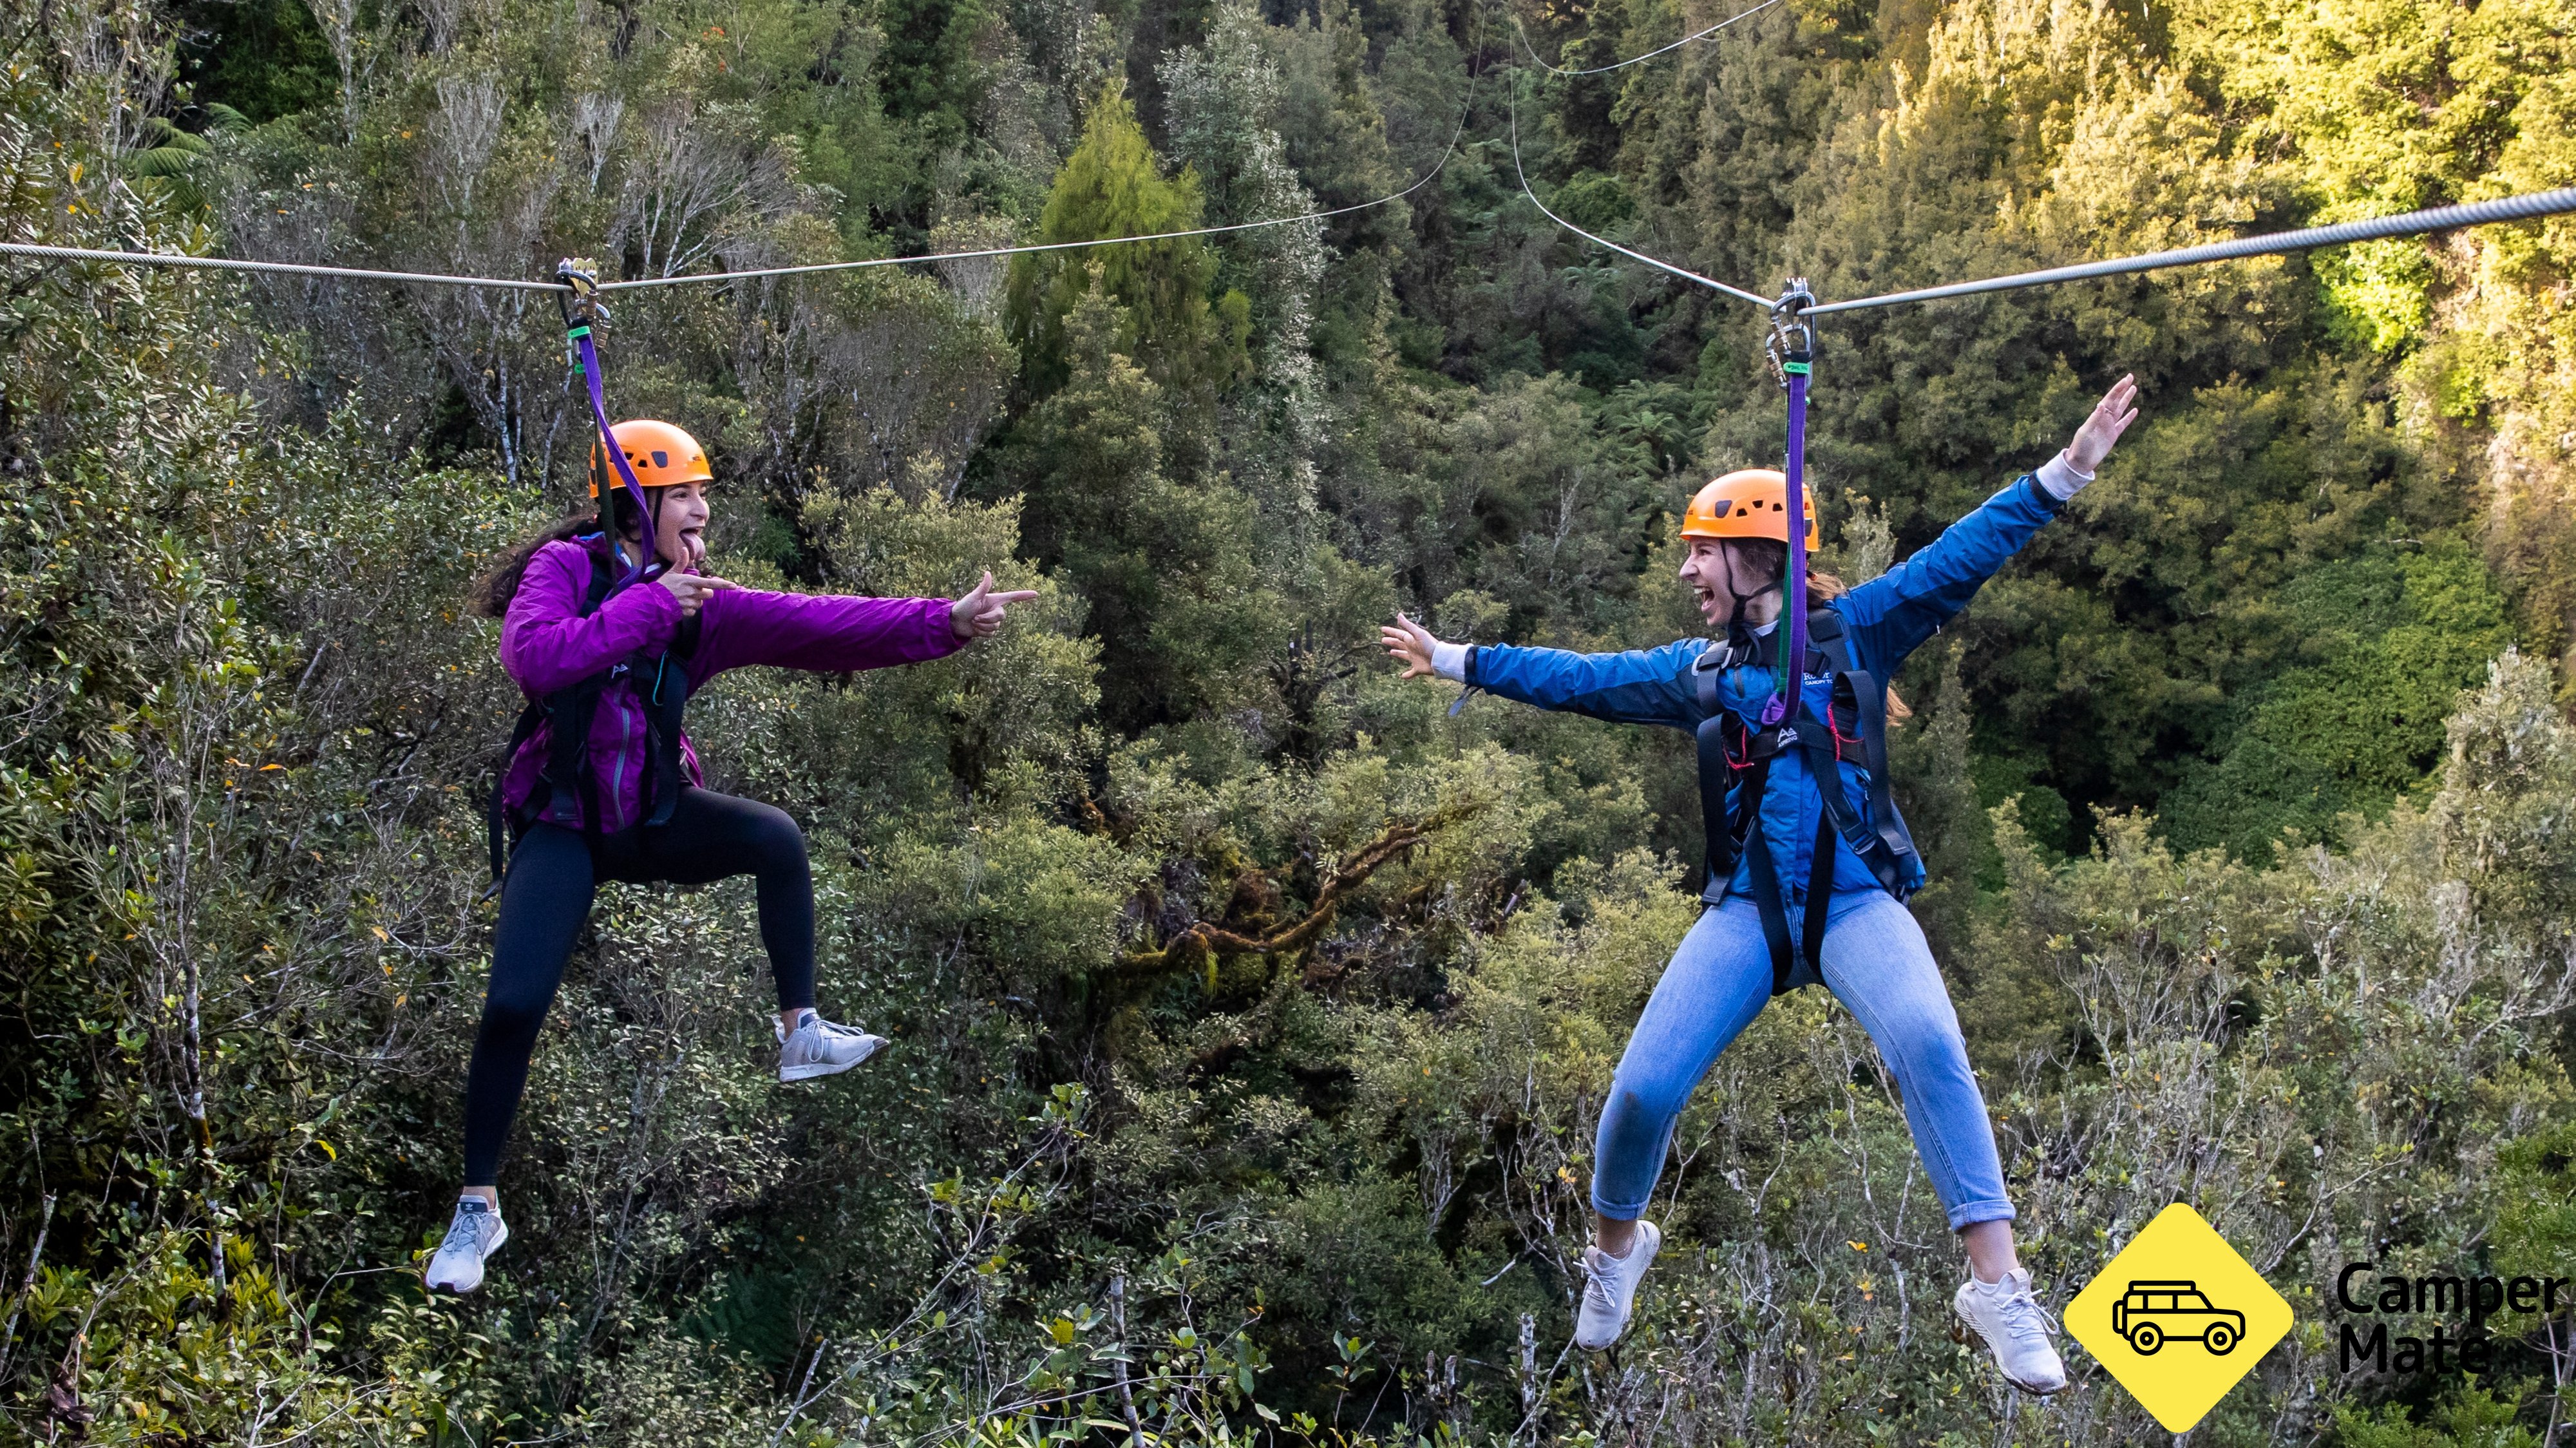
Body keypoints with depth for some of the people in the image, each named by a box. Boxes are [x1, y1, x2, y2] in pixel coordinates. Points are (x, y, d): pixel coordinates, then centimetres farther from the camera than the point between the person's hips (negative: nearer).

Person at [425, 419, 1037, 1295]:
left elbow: (818, 626, -11)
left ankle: (800, 1034, -6)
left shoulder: (702, 604, -2)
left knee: (777, 837, -20)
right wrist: (646, 606, -27)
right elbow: (534, 657, -32)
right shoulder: (562, 567, -12)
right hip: (562, 825, -4)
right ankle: (479, 1207, 2)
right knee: (513, 1005, -15)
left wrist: (944, 623, -21)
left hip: (652, 815, 4)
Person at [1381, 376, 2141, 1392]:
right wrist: (1456, 660, 28)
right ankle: (1616, 1248, 25)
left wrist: (2064, 473, -10)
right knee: (1643, 1089, -7)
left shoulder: (1853, 631, 4)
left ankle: (1998, 1288, -23)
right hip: (1747, 909, 3)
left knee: (1929, 1049, -30)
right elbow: (1578, 678, 22)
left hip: (1857, 899, -3)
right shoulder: (1697, 672, 13)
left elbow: (1960, 558, -2)